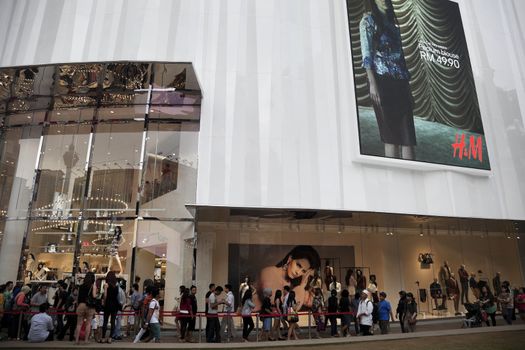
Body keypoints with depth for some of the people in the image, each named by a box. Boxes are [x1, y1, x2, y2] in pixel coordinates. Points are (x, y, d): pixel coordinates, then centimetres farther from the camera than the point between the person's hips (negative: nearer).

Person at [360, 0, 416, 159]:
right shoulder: (368, 20, 5)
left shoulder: (393, 22, 24)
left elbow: (400, 53, 21)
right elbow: (366, 54, -7)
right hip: (382, 81, -6)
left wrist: (407, 83, 14)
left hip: (400, 82, 6)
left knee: (408, 135, -1)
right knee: (391, 135, -8)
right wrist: (372, 83, -17)